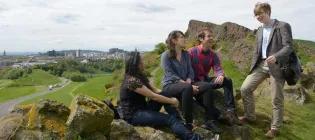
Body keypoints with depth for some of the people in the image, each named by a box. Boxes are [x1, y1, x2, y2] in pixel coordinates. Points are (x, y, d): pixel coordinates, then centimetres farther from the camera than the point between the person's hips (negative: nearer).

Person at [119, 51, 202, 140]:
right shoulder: (132, 81, -22)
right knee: (170, 119, -22)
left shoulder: (139, 76, 8)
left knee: (164, 95, -7)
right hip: (133, 115, -9)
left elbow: (153, 90, 9)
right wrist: (172, 101, -10)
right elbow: (153, 96, -22)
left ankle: (179, 121, -12)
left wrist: (170, 99, -5)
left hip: (143, 108, 9)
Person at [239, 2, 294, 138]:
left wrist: (275, 56, -33)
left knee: (276, 99, 1)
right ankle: (249, 116, 18)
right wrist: (252, 67, 10)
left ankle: (275, 128, 17)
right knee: (245, 88, -2)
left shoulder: (283, 26, -5)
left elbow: (289, 47, -14)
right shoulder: (259, 31, 15)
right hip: (261, 64, 6)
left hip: (276, 66, -6)